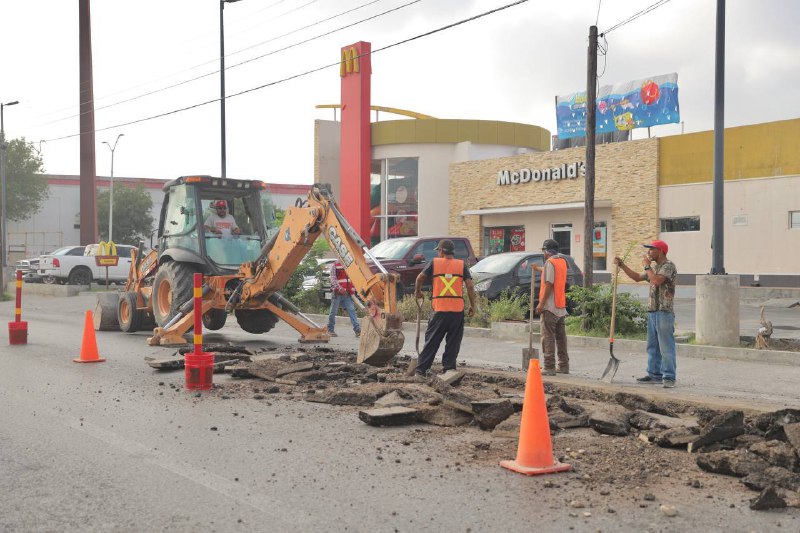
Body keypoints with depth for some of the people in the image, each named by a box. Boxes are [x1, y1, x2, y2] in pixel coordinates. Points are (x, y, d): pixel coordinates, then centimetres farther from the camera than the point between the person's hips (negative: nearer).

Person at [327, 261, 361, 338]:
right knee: (333, 311, 2)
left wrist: (353, 290, 9)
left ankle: (357, 329, -12)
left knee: (351, 310, -6)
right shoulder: (334, 265, -2)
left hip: (347, 294, 4)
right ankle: (330, 330, 14)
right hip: (337, 293, -4)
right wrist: (340, 288, -23)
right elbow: (333, 279, -11)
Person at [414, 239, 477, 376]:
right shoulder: (461, 265, 6)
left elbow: (420, 278, 1)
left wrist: (418, 292, 20)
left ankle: (421, 369, 7)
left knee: (431, 341, 7)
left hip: (440, 309, 0)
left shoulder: (434, 263, 4)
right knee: (453, 342, 9)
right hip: (458, 310, 1)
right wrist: (473, 306, 6)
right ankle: (449, 368, 8)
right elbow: (470, 286, -1)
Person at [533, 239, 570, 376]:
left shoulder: (550, 262, -13)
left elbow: (549, 284, -20)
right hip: (561, 307, 9)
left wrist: (541, 304, -18)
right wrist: (539, 269, 47)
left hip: (550, 306, -9)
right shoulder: (562, 261, 13)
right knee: (561, 336, 13)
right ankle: (564, 366, 18)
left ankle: (549, 367, -10)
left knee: (548, 337, -7)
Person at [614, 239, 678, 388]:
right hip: (652, 312, 9)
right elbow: (637, 277, 29)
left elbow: (657, 281, -23)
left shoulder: (669, 266, -9)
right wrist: (621, 265, 22)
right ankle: (654, 374, 19)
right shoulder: (654, 267, 19)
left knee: (666, 347, -8)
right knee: (652, 346, 12)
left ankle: (669, 377, -7)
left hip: (664, 312, -9)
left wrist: (647, 266, -9)